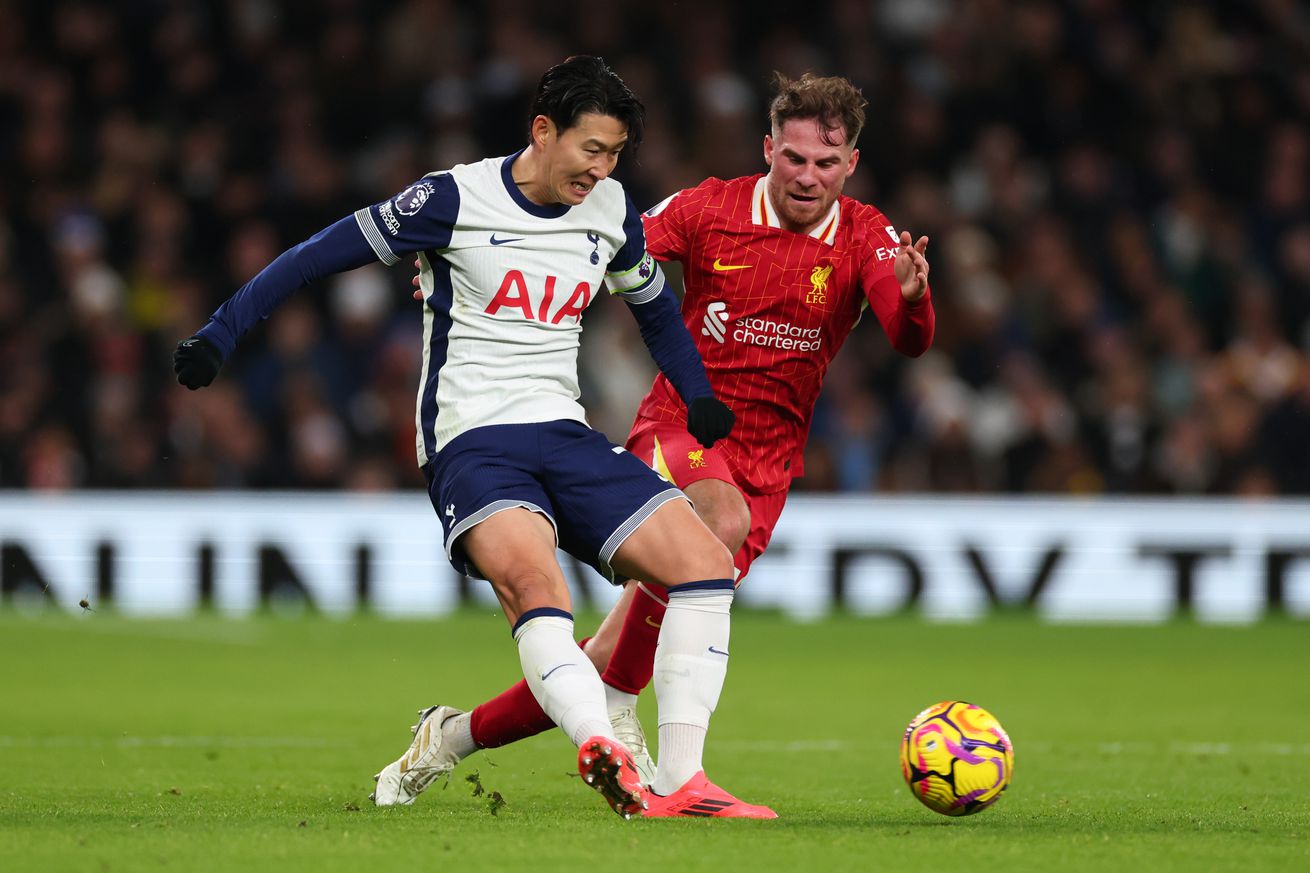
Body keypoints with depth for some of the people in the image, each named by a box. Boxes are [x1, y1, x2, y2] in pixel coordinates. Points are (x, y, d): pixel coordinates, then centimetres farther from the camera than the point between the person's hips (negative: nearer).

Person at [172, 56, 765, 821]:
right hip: (471, 439, -6)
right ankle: (605, 752, -57)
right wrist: (221, 334, -3)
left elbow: (653, 301, 31)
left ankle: (682, 780, -13)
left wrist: (700, 399, 22)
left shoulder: (613, 211, 10)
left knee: (705, 561, -13)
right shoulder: (457, 200, -6)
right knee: (532, 579, -36)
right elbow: (323, 255, 0)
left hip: (564, 435, 6)